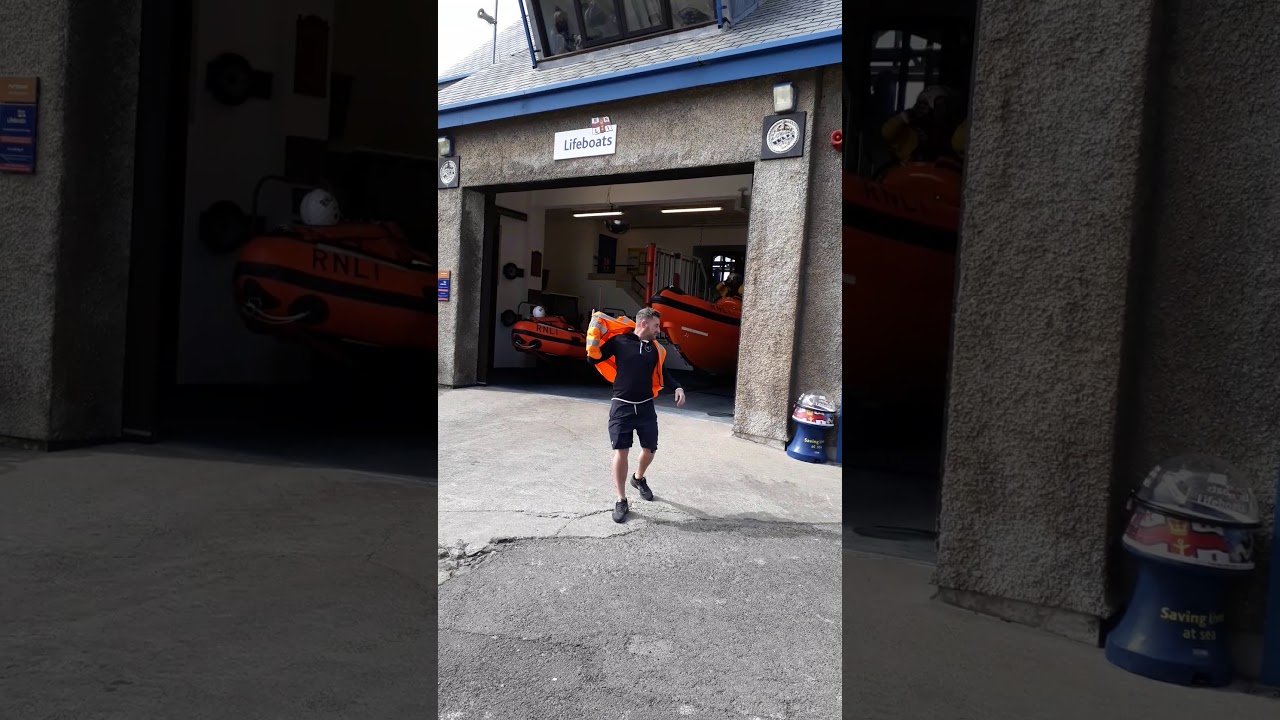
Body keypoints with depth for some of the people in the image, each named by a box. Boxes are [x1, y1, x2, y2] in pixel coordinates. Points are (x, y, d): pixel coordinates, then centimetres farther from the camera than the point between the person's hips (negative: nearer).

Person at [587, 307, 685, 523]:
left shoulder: (655, 348, 6)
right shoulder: (619, 340, -8)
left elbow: (661, 372, 20)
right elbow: (593, 359, -6)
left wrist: (678, 387, 5)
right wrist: (594, 334, -15)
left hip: (646, 407, 5)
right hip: (622, 406, -5)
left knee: (650, 449, 13)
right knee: (621, 452, -5)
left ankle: (639, 478, 45)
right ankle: (621, 501, 7)